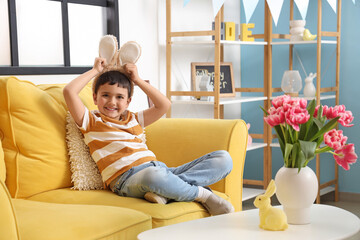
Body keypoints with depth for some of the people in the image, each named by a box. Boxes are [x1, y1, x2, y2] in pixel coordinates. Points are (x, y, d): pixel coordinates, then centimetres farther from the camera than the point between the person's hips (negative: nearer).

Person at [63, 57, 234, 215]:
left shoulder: (133, 119, 31)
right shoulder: (92, 121, 15)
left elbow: (164, 105, 26)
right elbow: (69, 91, 2)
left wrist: (137, 80, 27)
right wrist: (95, 71, 15)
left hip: (161, 169, 7)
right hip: (127, 179, -7)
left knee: (224, 159, -7)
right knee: (153, 175, -47)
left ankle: (166, 191, -28)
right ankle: (202, 194, -19)